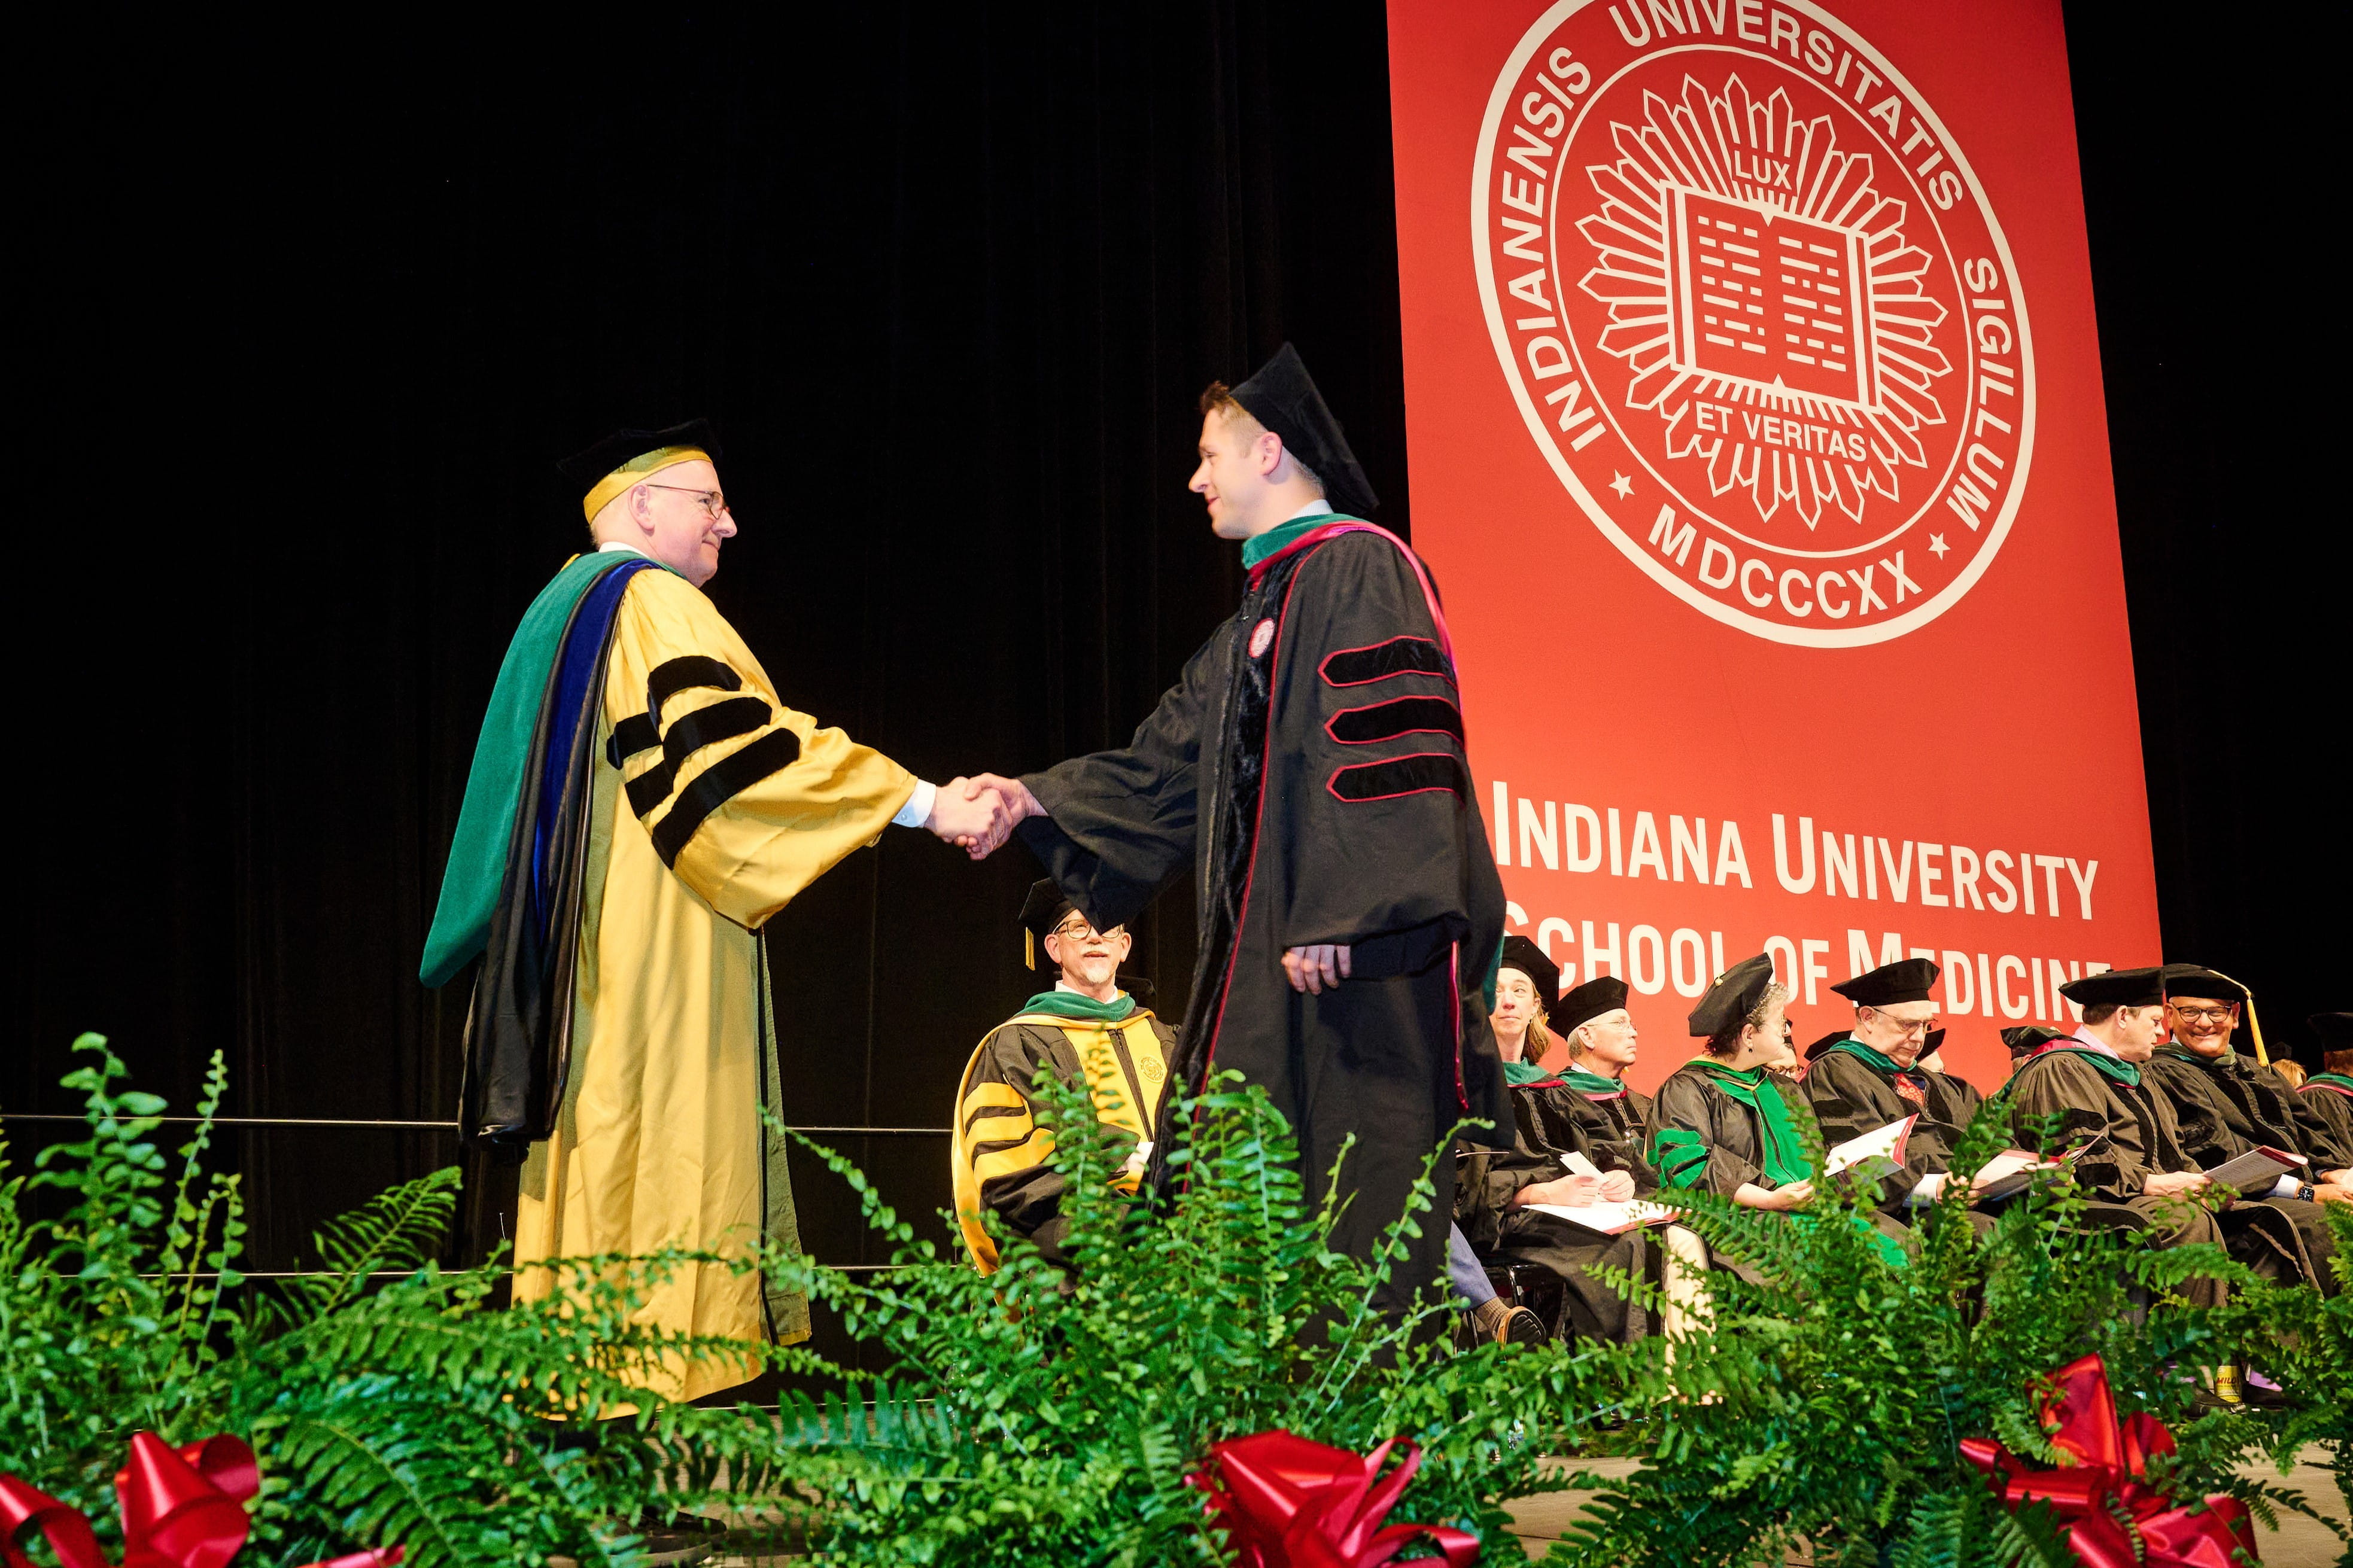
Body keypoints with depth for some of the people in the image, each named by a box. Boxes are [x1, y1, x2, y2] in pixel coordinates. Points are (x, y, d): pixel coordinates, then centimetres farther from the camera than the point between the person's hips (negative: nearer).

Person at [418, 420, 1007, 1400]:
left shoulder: (564, 610, 21)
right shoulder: (648, 602, -10)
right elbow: (739, 739, -21)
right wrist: (927, 805, -22)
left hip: (588, 951, 10)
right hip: (658, 952, -10)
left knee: (603, 1164, 9)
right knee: (664, 1164, -10)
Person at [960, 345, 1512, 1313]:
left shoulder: (1357, 567, -7)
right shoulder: (1268, 604, 23)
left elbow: (1383, 747, -19)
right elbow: (1170, 763, 23)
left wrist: (1339, 917, -25)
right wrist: (1039, 800, 15)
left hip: (1350, 950, -10)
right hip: (1266, 949, 10)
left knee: (1355, 1194, -9)